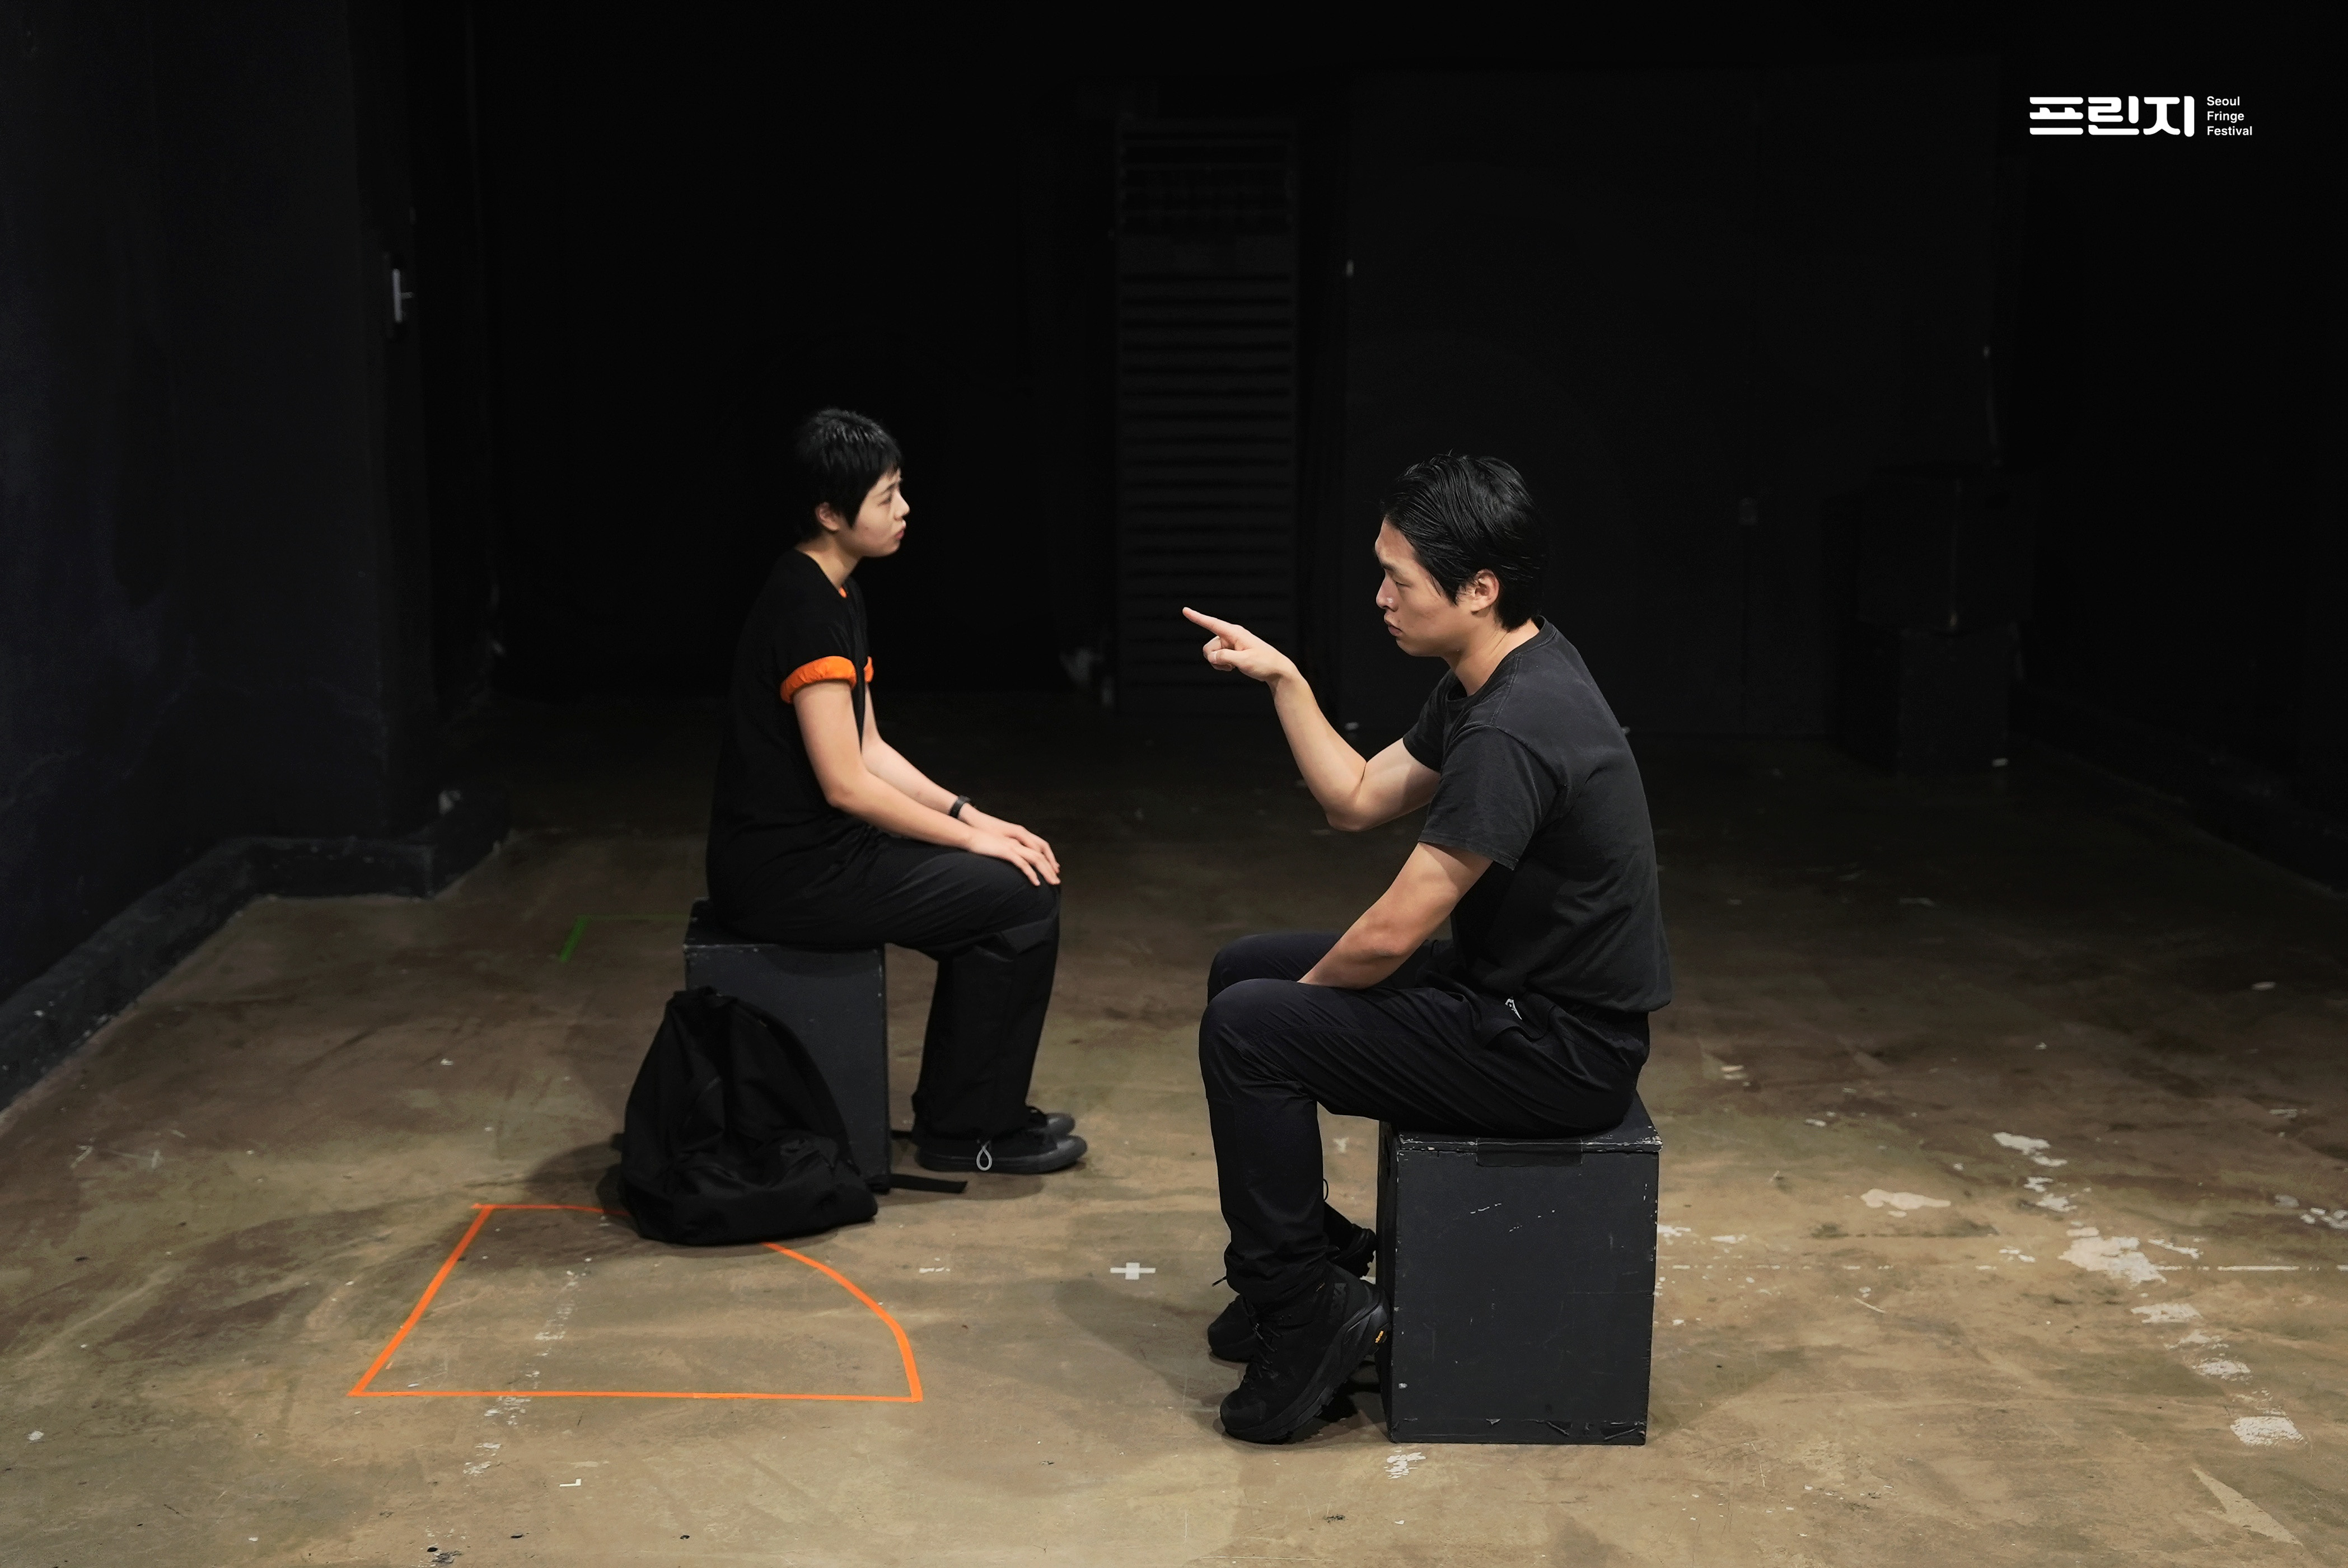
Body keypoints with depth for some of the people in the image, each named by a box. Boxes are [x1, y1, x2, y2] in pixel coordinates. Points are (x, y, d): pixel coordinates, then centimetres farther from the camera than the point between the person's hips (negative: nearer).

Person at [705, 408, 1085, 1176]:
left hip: (805, 849, 10)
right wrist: (969, 836, -11)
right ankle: (967, 1132, 5)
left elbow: (870, 751, 15)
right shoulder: (807, 610, -20)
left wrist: (970, 816, 5)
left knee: (991, 884, 15)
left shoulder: (831, 595, 12)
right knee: (1025, 897, -8)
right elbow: (846, 784, -21)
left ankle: (955, 1112, 22)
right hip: (788, 874, -10)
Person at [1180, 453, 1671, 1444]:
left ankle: (1308, 1315, -4)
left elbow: (1392, 934, -24)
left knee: (1247, 1029, -16)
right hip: (1510, 989, 11)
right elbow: (1358, 800, 14)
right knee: (1242, 971, 14)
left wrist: (1306, 991, -4)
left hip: (1559, 1048, -11)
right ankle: (1313, 1253, 22)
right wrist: (1282, 680, 4)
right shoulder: (1494, 679, 5)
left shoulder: (1514, 731, -28)